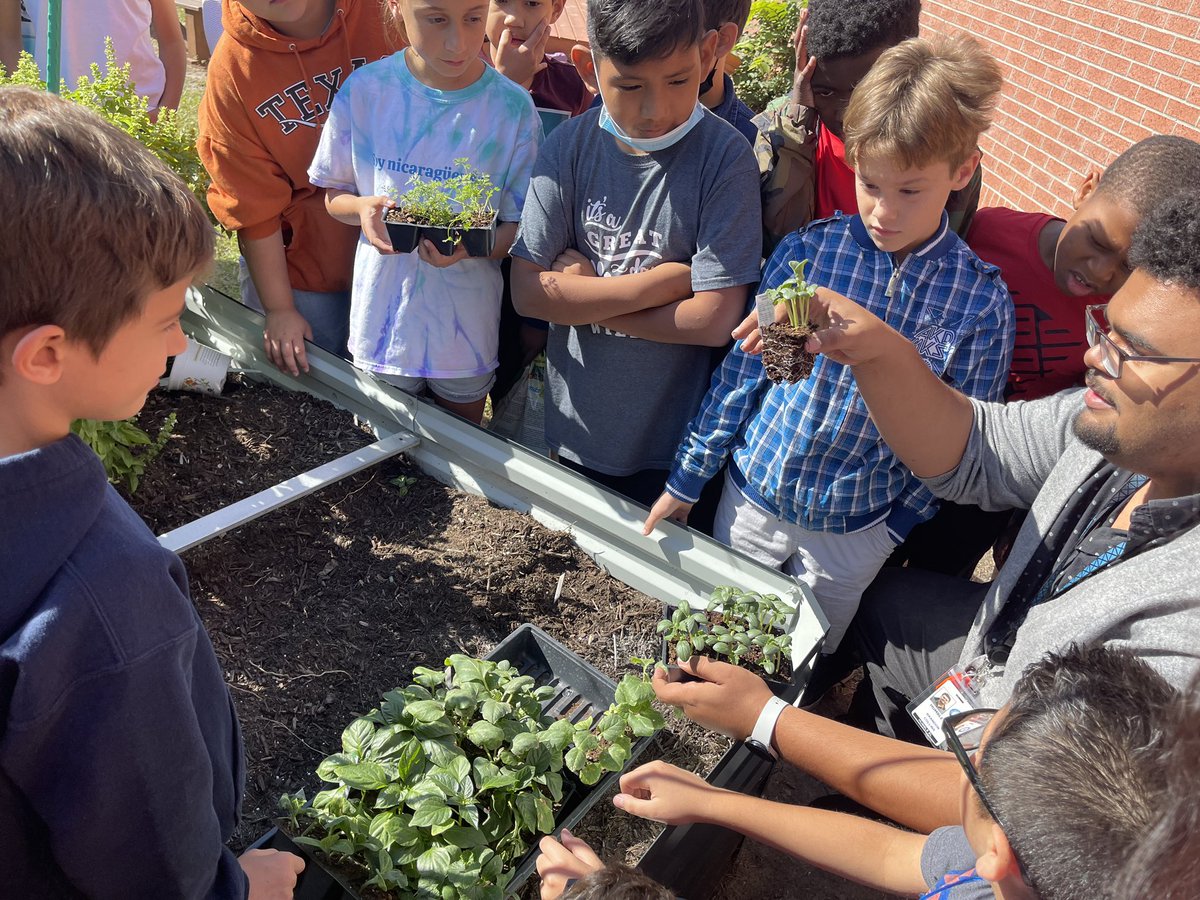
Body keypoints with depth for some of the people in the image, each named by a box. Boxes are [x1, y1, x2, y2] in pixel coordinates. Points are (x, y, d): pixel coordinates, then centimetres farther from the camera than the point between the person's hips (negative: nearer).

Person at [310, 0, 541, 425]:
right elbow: (333, 196, 3)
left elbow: (520, 228, -7)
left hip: (467, 324, 0)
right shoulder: (364, 90, -8)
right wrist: (363, 208, -19)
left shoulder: (513, 108, -12)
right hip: (383, 320, 1)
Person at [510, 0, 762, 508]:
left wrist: (582, 296, -15)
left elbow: (714, 319, -21)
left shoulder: (725, 157, -17)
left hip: (671, 445, -3)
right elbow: (527, 291, -13)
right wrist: (666, 279, -19)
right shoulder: (570, 146, -8)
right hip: (575, 428, 3)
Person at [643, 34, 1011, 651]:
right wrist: (686, 480, 0)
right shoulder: (806, 251, -13)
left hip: (855, 531, -1)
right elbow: (742, 369, -4)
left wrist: (897, 523, -2)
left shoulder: (982, 301, -14)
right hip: (751, 498, 1)